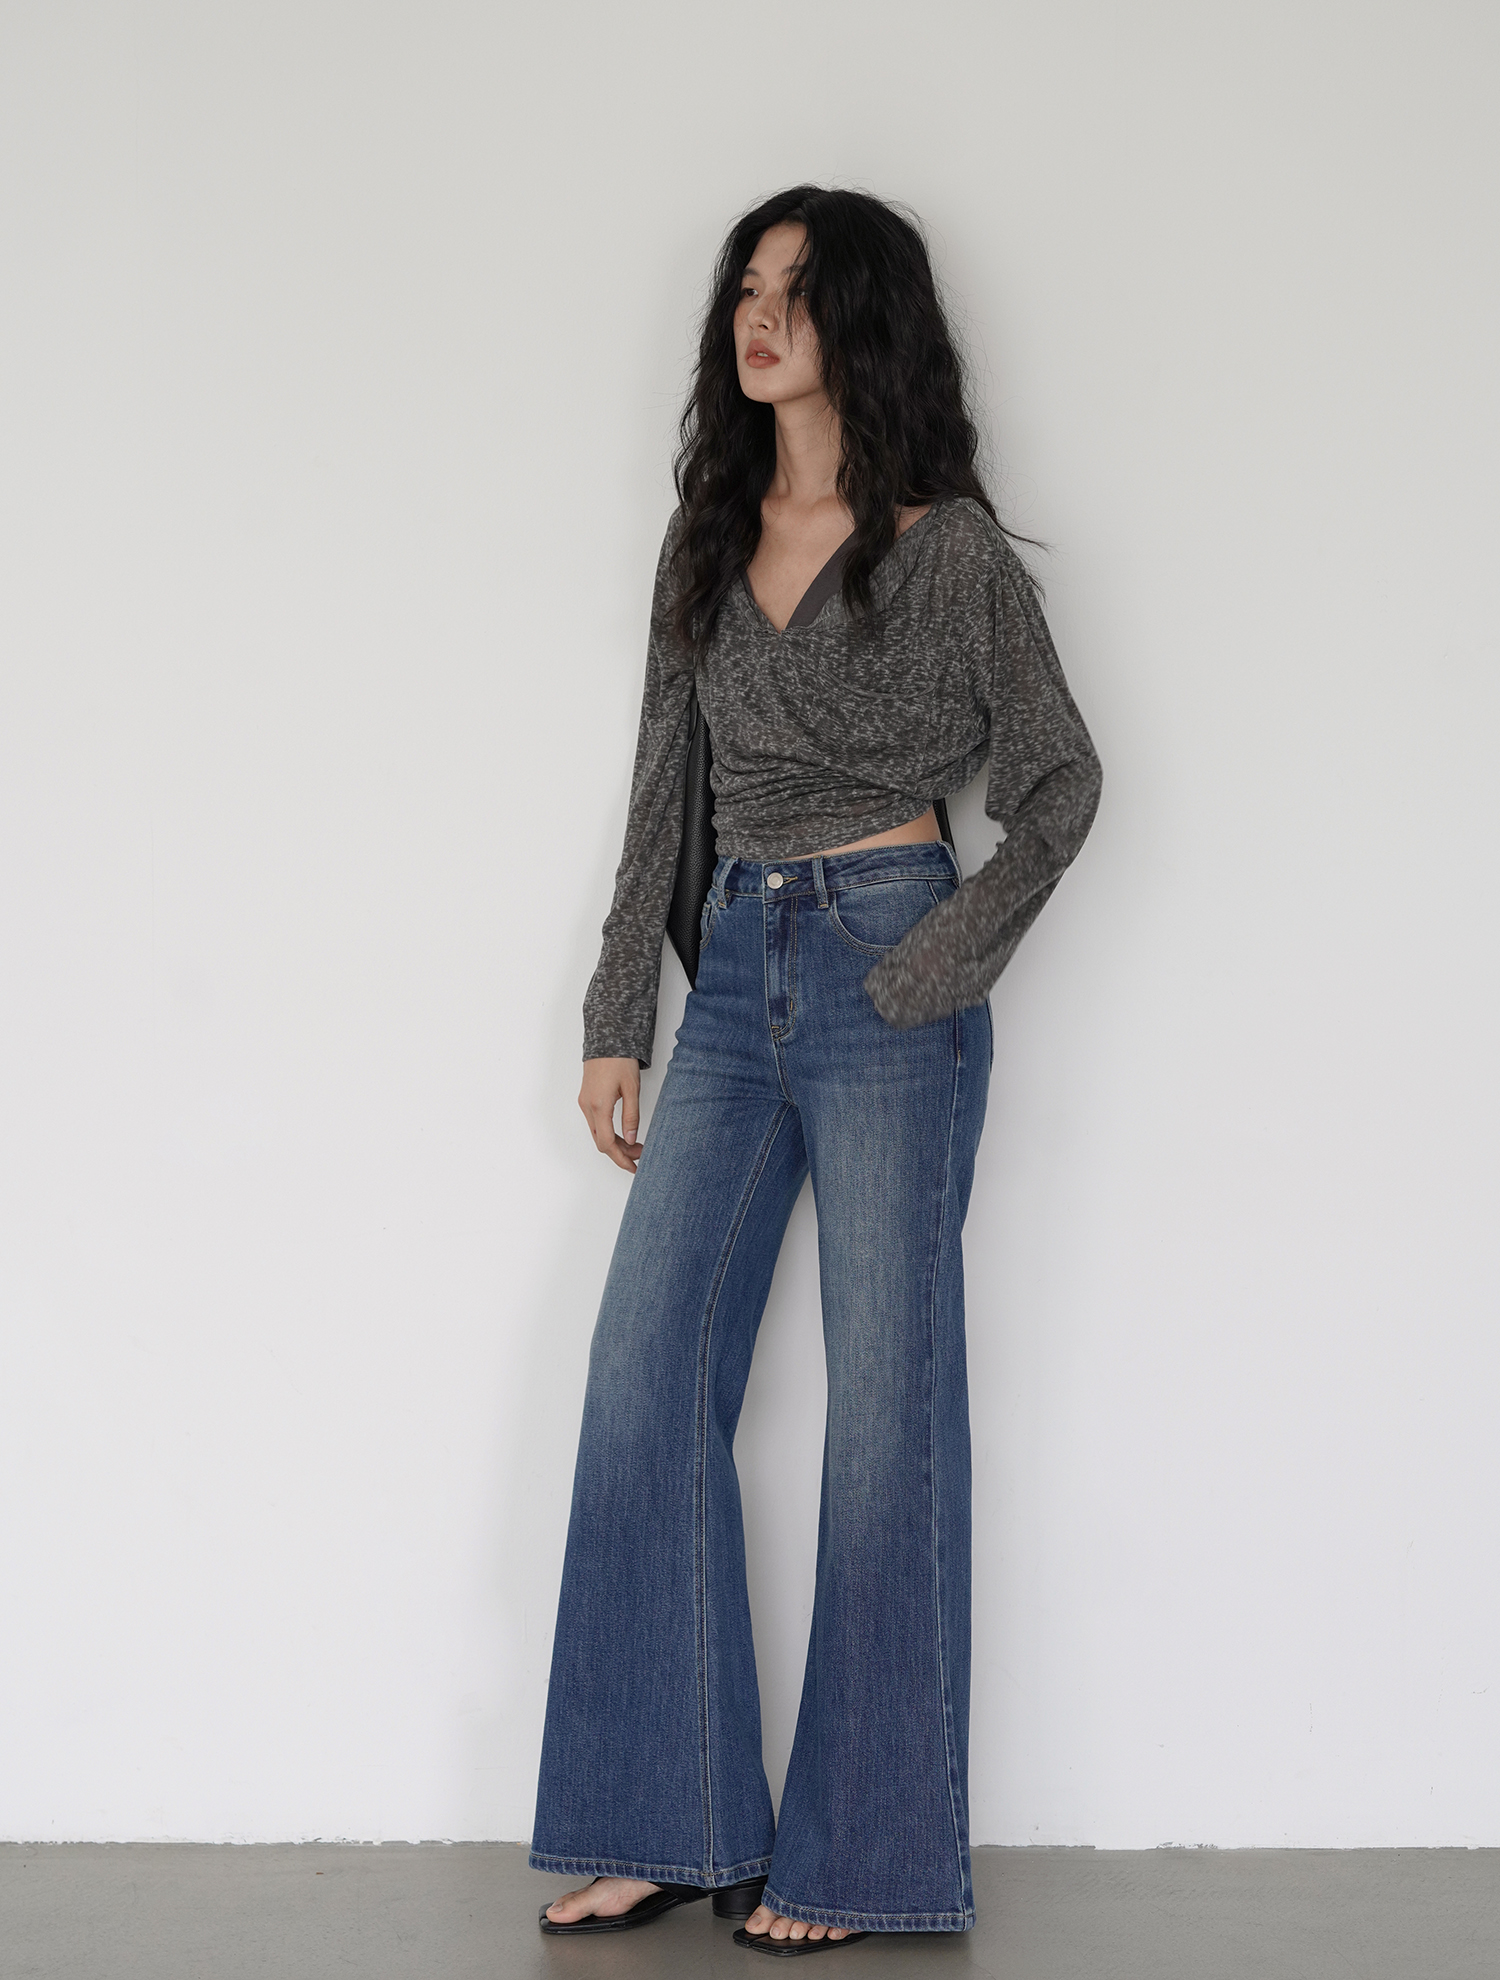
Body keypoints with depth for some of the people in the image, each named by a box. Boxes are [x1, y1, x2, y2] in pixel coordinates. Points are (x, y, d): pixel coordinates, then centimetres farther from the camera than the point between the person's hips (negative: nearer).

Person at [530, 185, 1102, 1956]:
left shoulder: (950, 549, -3)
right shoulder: (709, 538, 12)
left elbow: (1058, 779, 0)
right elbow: (663, 784, 14)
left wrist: (942, 966, -10)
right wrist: (618, 1016, 11)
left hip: (883, 981, -6)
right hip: (737, 967, 6)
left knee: (885, 1402, -1)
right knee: (645, 1387, 1)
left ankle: (858, 1849, 9)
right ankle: (669, 1823, 11)